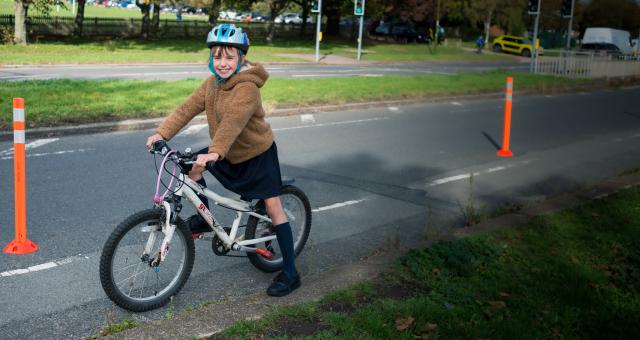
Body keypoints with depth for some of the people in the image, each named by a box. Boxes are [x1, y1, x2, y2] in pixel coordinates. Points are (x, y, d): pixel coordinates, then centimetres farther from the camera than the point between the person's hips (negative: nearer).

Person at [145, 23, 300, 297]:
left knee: (273, 207, -6)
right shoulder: (212, 83, -3)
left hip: (257, 154, -7)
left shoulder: (247, 88, -28)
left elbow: (233, 122, -42)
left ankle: (290, 274, -1)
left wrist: (215, 152, -54)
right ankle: (204, 218, 15)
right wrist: (162, 133, -19)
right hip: (229, 153, 7)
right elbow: (188, 108, -9)